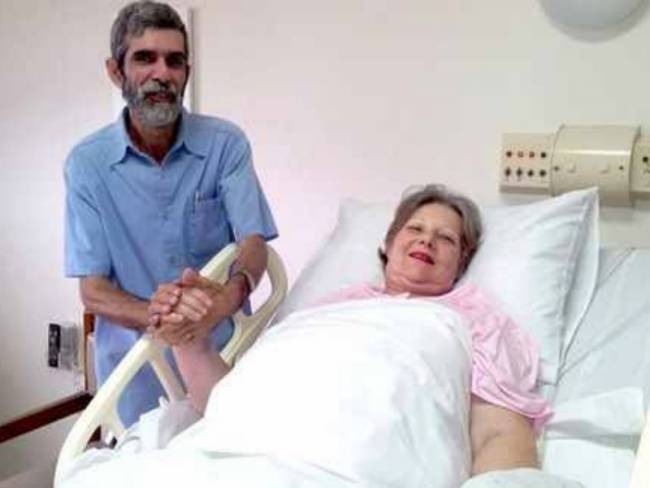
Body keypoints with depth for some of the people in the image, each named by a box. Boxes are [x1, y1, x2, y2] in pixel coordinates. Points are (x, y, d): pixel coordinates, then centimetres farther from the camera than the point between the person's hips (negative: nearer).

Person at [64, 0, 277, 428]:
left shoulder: (226, 144, -7)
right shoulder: (87, 163, -6)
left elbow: (254, 246, -15)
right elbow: (93, 291, -9)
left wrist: (216, 308, -37)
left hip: (223, 352, 0)